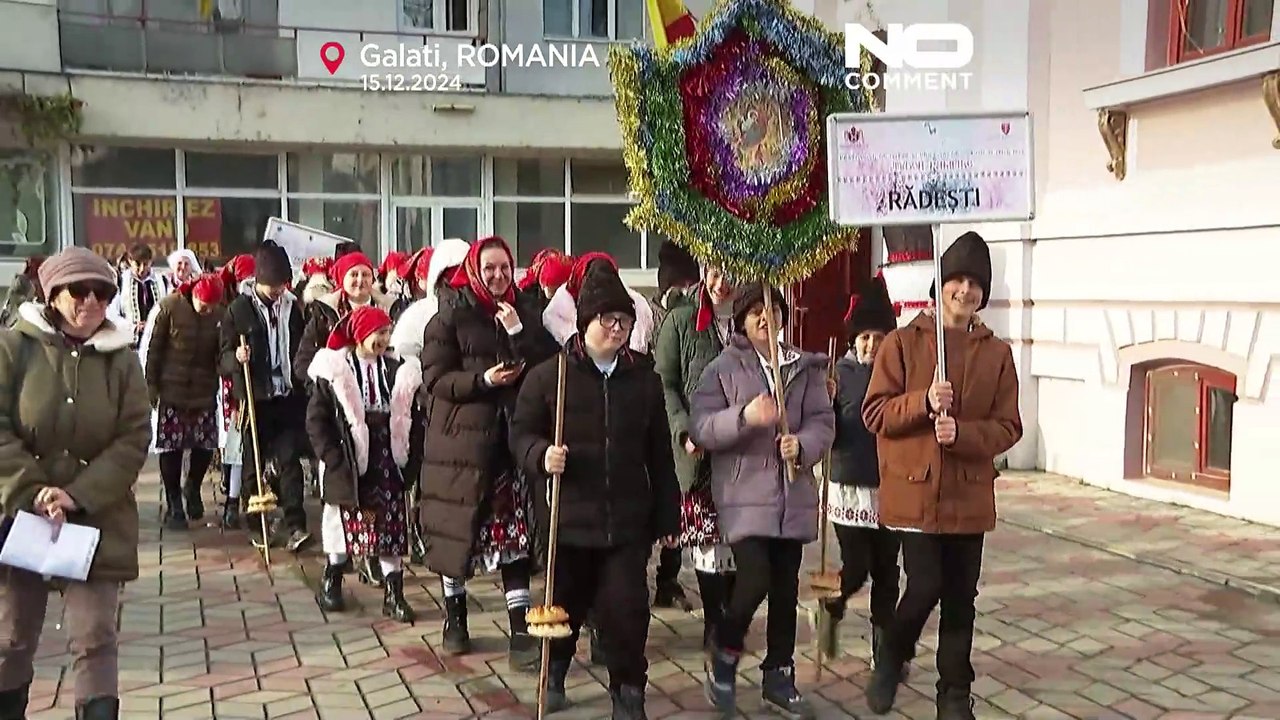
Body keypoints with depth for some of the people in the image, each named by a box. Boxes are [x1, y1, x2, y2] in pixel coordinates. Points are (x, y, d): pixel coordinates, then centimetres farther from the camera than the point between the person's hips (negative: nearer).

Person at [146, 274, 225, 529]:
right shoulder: (169, 308, -10)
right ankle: (174, 505, 14)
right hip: (172, 390, -2)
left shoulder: (220, 314, -4)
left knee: (206, 445, 2)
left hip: (204, 392, 2)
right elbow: (154, 349, -5)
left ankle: (192, 488, 31)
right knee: (171, 447, 1)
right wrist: (151, 386, -4)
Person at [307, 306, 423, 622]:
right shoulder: (333, 371, -4)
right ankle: (331, 582, 28)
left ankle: (393, 593, 8)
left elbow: (410, 418, 9)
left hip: (387, 462, 2)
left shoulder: (398, 372, 5)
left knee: (391, 524, 1)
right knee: (344, 523, 9)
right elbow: (317, 419, -5)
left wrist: (407, 454, -1)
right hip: (347, 462, -2)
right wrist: (332, 457, -11)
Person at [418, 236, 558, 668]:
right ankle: (455, 618, 27)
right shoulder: (450, 317, 1)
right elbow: (435, 379, -5)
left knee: (515, 531, -1)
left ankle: (520, 633, 1)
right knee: (458, 527, 7)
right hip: (462, 438, -2)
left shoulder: (523, 316, 11)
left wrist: (519, 334, -10)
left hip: (512, 438, 2)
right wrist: (483, 380, -17)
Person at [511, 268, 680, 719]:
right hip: (568, 516, -1)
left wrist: (667, 516, 8)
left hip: (628, 518, 1)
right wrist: (542, 455, -22)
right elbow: (521, 433, 1)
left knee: (627, 607, -1)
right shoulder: (548, 375, -4)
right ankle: (554, 673, 39)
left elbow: (659, 454, 8)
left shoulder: (644, 378, 4)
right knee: (566, 603, 13)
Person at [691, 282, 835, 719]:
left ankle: (779, 676, 26)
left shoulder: (805, 368, 7)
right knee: (754, 582, -14)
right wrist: (744, 417, -23)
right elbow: (700, 428, -8)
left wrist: (802, 445, -17)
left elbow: (823, 421, 3)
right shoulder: (722, 369, -1)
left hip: (794, 494, 4)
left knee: (785, 589, 11)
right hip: (745, 494, -4)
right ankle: (724, 654, 15)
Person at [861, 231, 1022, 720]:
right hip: (914, 490, -3)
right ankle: (891, 660, 22)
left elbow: (1008, 427, 2)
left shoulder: (997, 353, 4)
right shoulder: (902, 343, -2)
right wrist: (923, 401, -21)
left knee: (960, 598, 10)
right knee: (924, 588, -8)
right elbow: (875, 413, -5)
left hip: (969, 494, 3)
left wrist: (962, 433, -17)